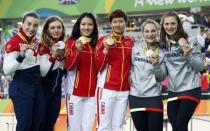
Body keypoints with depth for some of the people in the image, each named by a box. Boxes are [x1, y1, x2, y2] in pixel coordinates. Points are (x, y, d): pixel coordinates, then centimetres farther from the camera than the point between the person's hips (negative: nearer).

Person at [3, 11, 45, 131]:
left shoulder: (36, 41, 10)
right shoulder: (14, 42, -13)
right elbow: (7, 70, -19)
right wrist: (21, 56, -30)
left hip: (37, 84, 8)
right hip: (21, 86, -7)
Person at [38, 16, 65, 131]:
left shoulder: (63, 46, 5)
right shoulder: (42, 47, -13)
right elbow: (42, 72, -18)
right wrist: (52, 56, -30)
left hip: (56, 90, 6)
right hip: (43, 89, -6)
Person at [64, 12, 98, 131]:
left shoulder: (96, 44, 8)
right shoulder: (72, 42, -2)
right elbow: (68, 66, -11)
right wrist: (77, 51, -24)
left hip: (92, 91, 3)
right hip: (75, 91, -3)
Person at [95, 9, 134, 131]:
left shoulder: (130, 41, 8)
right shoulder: (104, 40, -3)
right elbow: (99, 67, -7)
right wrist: (106, 49, -18)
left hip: (124, 91, 4)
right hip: (107, 89, -4)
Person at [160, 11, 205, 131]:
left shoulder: (191, 41, -7)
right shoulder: (163, 44, 7)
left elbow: (201, 66, -8)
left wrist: (188, 55, -23)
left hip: (190, 89, -5)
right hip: (173, 91, 5)